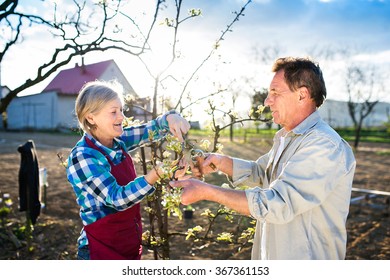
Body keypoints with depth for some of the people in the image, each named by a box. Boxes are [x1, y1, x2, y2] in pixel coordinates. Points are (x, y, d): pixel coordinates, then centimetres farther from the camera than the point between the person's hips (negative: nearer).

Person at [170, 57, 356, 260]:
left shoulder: (325, 146, -24)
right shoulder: (284, 137, 8)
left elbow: (277, 205, -29)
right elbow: (260, 172, 16)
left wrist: (207, 192, -26)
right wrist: (221, 162, -2)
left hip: (306, 257, -8)